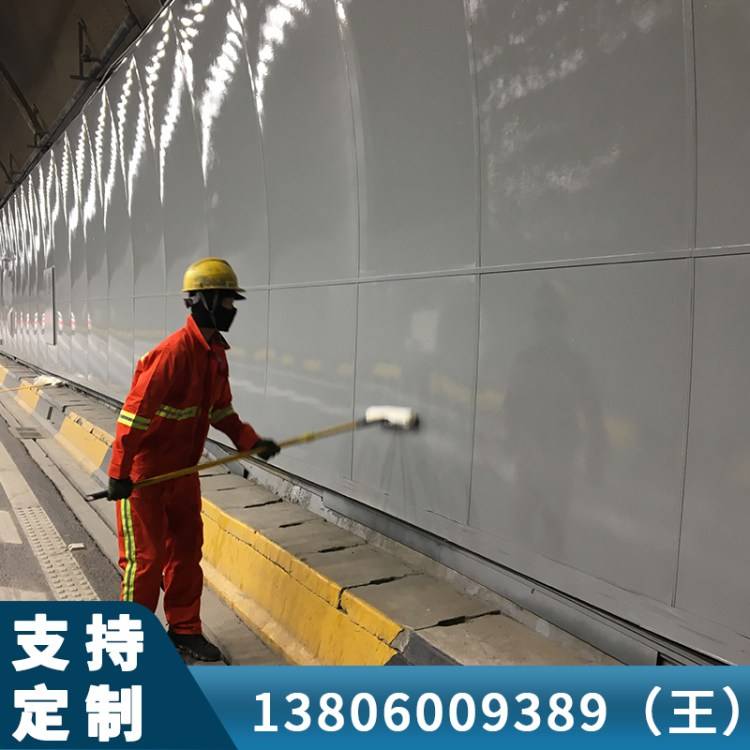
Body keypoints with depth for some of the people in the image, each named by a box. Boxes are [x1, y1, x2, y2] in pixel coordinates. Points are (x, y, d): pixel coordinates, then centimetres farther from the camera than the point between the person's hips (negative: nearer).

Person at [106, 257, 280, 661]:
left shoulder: (216, 352, 4)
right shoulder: (175, 351, -25)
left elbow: (220, 409, 13)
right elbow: (136, 411, -25)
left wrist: (250, 441, 1)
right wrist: (119, 471, -23)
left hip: (183, 471, 9)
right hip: (144, 474, -9)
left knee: (187, 550, 16)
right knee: (146, 557, 2)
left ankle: (184, 629, 31)